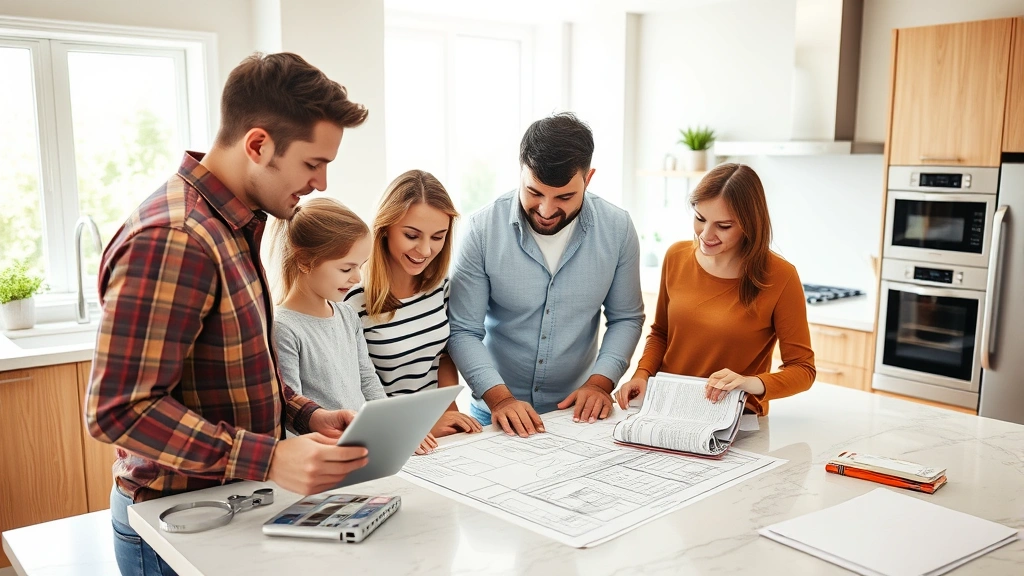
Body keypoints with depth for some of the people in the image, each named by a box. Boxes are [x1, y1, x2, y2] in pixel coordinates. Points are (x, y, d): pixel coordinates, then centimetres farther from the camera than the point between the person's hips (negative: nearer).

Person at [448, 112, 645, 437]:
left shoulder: (617, 229, -6)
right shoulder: (484, 228, -11)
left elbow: (626, 318, 5)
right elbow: (463, 331, -9)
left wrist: (600, 382, -8)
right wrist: (499, 398, -20)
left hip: (576, 409, 0)